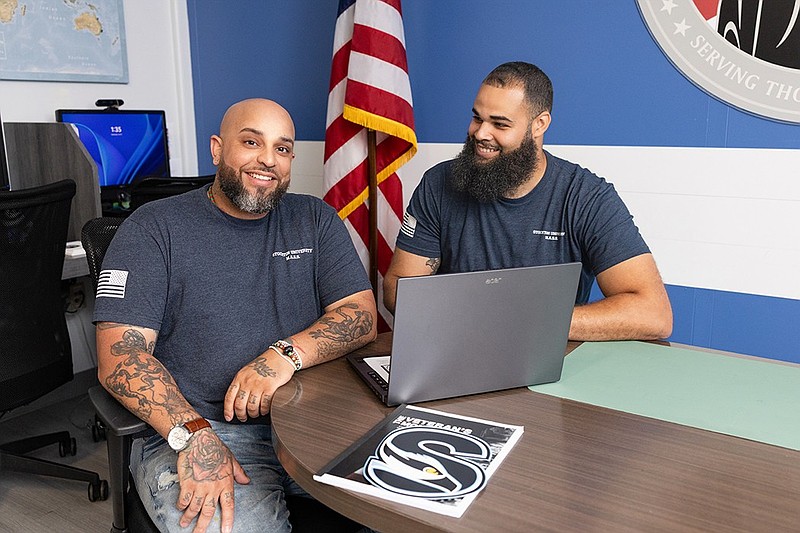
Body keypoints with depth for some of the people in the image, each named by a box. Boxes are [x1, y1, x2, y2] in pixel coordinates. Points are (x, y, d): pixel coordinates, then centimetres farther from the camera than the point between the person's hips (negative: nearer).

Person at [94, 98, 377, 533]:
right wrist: (194, 435, -21)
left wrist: (286, 355, -16)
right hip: (187, 428, -3)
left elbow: (362, 317, 3)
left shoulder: (315, 220, 12)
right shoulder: (153, 228, 2)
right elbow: (118, 359, -5)